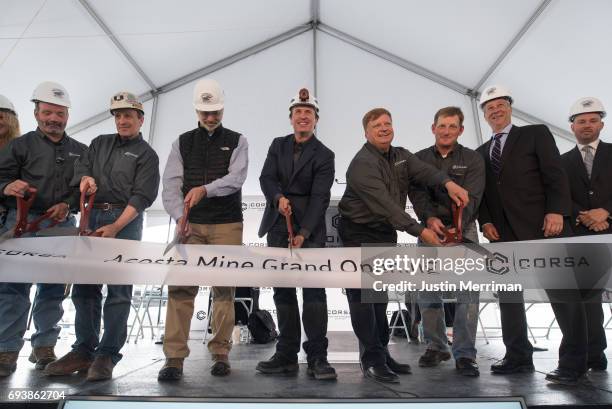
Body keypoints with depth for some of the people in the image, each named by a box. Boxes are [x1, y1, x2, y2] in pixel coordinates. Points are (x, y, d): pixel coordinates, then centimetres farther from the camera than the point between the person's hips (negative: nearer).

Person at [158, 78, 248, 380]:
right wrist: (179, 217, -13)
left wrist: (205, 189, -26)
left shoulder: (236, 141, 8)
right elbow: (170, 185, 3)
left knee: (224, 288, 2)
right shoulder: (182, 143, 13)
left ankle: (220, 353, 12)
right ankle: (174, 357, 1)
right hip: (191, 224, 1)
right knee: (181, 286, -5)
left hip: (227, 224, -1)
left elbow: (236, 178, -10)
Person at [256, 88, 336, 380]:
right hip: (278, 226, 4)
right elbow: (266, 178, 4)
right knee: (283, 290, 5)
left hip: (309, 228, -4)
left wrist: (303, 233, -21)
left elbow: (319, 197, -9)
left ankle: (317, 358, -1)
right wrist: (279, 198, -19)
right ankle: (287, 355, 13)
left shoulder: (324, 155, 1)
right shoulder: (278, 145, 15)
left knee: (314, 289, -8)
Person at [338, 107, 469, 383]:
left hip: (385, 233, 7)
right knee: (362, 295, -5)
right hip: (360, 233, -7)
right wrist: (419, 231, -29)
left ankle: (382, 354, 23)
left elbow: (422, 171, -10)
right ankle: (372, 359, 3)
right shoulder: (363, 164, -17)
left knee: (380, 295, 13)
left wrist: (447, 182, -32)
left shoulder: (401, 156, 8)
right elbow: (385, 204, -26)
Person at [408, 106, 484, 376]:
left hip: (463, 229, -1)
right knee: (427, 291, 4)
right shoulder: (419, 159, 7)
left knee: (468, 291, -8)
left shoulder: (473, 160, 2)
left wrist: (456, 228, -27)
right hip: (430, 229, 2)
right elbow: (417, 193, -6)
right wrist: (430, 218, -25)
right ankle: (436, 347, 20)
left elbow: (471, 198, -11)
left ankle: (464, 354, 3)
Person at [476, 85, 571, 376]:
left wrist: (556, 211, -15)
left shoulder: (536, 134, 7)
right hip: (502, 233, 5)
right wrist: (485, 222, 0)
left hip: (538, 227, -4)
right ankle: (518, 357, 12)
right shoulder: (480, 153, 19)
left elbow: (555, 174, -3)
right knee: (507, 294, 4)